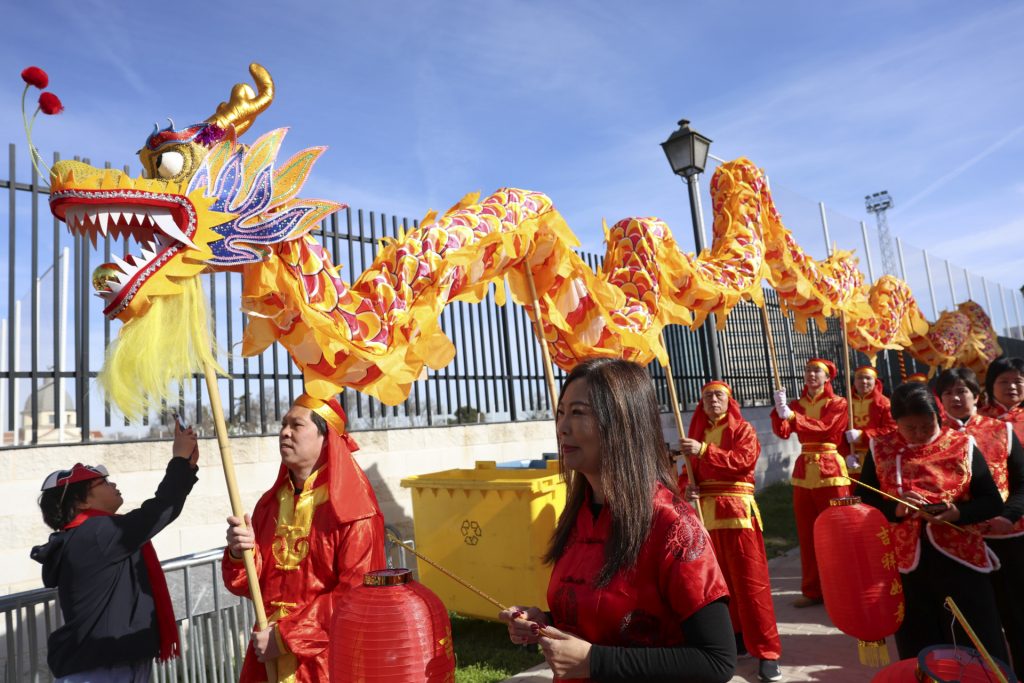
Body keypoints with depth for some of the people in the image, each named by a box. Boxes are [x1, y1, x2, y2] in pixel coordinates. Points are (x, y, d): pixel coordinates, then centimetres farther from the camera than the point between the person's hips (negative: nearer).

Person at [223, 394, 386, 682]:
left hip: (329, 657, -5)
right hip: (268, 657, 5)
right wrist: (240, 554, -15)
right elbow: (248, 584, 6)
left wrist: (287, 636, -16)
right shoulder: (271, 502, 5)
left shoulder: (353, 510, -15)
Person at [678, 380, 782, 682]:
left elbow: (744, 460, -18)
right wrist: (687, 485, -9)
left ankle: (766, 651, 1)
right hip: (706, 513, 5)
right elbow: (689, 472, 13)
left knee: (750, 580, -5)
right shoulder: (698, 433, 15)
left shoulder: (742, 429, 1)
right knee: (721, 580, 11)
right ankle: (738, 636, 26)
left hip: (737, 510, -5)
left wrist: (704, 450, -26)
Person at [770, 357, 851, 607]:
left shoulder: (838, 403, 0)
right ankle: (812, 590, 16)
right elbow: (782, 432, -4)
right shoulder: (796, 404, 11)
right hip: (803, 471, 4)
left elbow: (824, 428, -18)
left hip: (830, 470, -4)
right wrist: (780, 410, -22)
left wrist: (792, 416, -30)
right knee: (807, 534, 7)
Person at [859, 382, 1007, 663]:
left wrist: (957, 512, -19)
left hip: (960, 559, -1)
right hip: (905, 562, 1)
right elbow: (863, 498, 2)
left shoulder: (963, 446, 0)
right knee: (917, 647, 13)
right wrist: (894, 508, -17)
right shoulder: (880, 449, 1)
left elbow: (992, 502, 0)